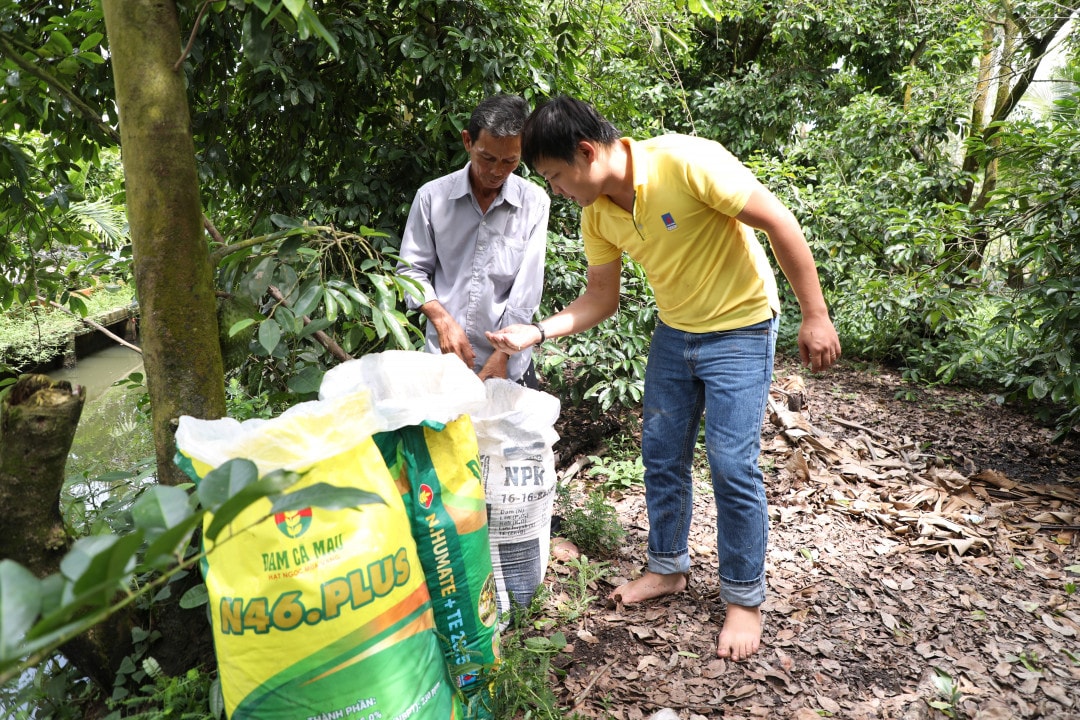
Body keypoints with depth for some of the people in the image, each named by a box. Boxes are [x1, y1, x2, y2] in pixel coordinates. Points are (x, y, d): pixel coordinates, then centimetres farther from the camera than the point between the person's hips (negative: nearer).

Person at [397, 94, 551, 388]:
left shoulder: (534, 203, -6)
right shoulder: (432, 196, -3)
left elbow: (527, 288, -9)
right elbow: (411, 269, 3)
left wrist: (500, 357, -12)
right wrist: (442, 321, -12)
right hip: (442, 357, 1)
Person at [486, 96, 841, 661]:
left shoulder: (686, 161, -27)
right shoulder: (597, 214, -6)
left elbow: (779, 223, -22)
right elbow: (601, 299, 4)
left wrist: (815, 316, -20)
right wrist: (537, 332, -10)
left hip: (739, 328, -6)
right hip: (674, 332, 7)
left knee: (732, 466, -5)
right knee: (661, 455, 11)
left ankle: (744, 598, 15)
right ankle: (668, 567, 32)